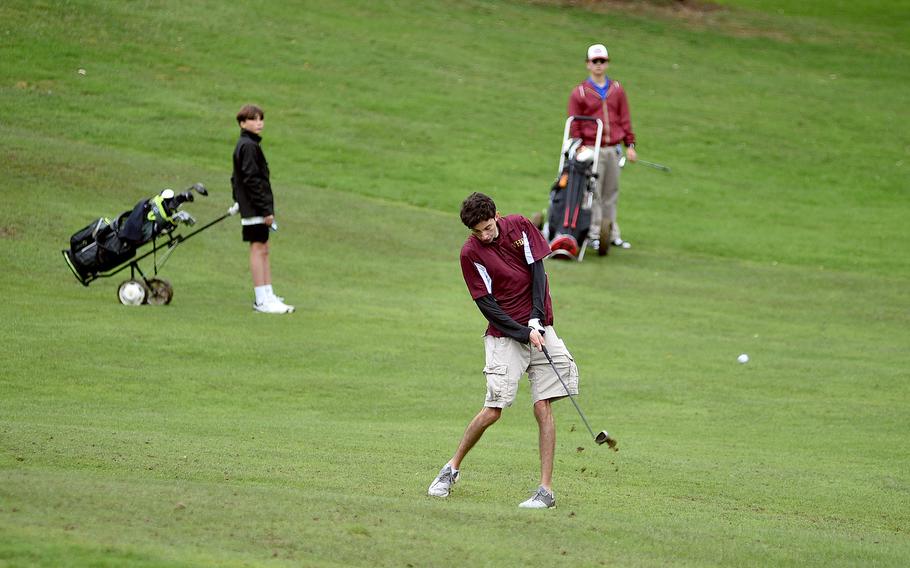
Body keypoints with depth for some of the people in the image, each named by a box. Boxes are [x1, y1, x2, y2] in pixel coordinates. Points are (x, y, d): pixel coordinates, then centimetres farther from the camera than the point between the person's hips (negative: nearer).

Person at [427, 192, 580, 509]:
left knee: (543, 409, -5)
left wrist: (536, 320, -9)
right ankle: (452, 468, 12)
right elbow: (487, 305, -9)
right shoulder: (471, 253, -8)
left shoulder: (519, 226, 0)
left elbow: (537, 270, 0)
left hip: (539, 328, 3)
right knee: (493, 411, -10)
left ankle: (546, 489, -3)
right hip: (504, 336, -3)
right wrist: (524, 334, -16)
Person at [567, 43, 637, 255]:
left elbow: (625, 119, 13)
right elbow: (574, 124, 1)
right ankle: (595, 234, -2)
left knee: (611, 193, 9)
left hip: (614, 149, 4)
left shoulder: (617, 90, 11)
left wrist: (630, 144, 7)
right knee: (593, 193, -5)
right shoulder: (579, 92, 0)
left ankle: (611, 234, 15)